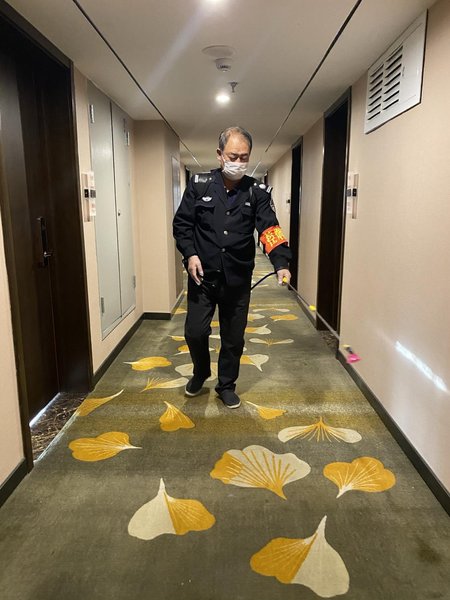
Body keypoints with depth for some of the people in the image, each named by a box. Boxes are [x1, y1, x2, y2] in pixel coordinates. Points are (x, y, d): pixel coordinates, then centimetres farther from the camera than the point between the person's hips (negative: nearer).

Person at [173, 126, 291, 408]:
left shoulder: (257, 192, -2)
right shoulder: (199, 184, -1)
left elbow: (270, 229, -13)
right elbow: (182, 224, 3)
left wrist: (281, 263, -29)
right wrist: (190, 254, -13)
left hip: (238, 280, 1)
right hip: (202, 276, 0)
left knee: (234, 338, 10)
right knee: (195, 331, 3)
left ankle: (227, 385, 33)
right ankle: (201, 372, 34)